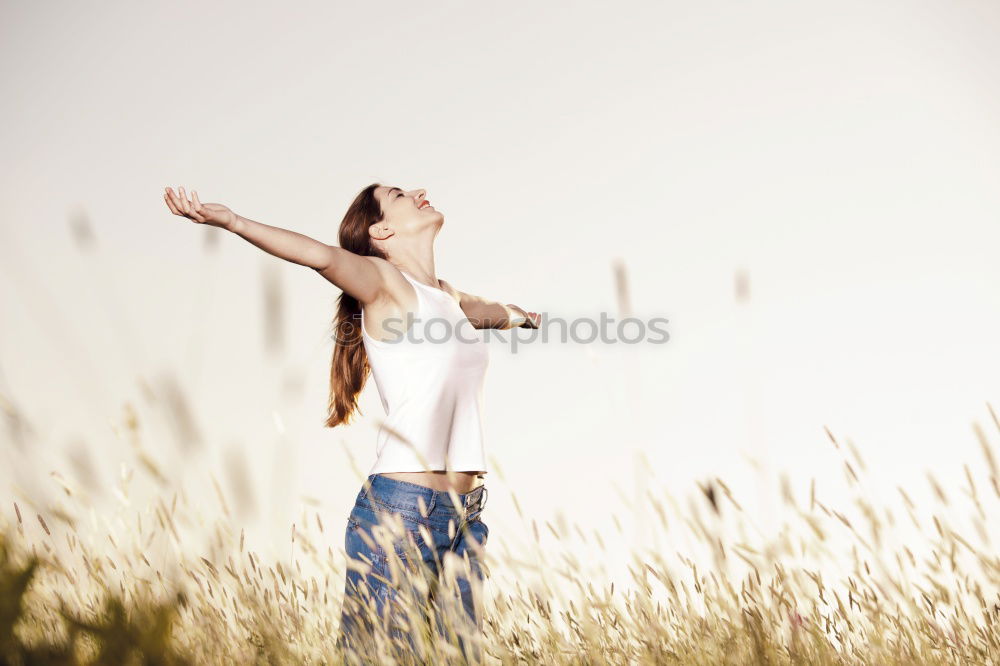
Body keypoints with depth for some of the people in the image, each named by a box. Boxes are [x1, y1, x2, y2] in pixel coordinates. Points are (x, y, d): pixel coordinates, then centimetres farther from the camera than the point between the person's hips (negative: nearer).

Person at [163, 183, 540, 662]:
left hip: (466, 515, 7)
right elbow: (323, 256, -22)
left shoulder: (451, 298, 19)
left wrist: (522, 315, 64)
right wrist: (231, 221, -38)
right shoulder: (383, 281, -2)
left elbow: (499, 312, 42)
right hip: (400, 510, -7)